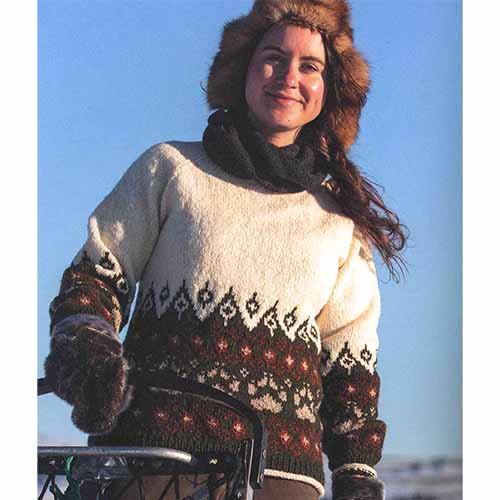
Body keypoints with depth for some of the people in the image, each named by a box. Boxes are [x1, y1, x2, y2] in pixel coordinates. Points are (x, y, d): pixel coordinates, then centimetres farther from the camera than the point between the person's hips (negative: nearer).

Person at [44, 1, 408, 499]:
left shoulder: (341, 220, 18)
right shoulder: (172, 167, 13)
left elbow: (350, 358, 20)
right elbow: (96, 273, 12)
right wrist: (84, 345, -10)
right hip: (150, 450, -1)